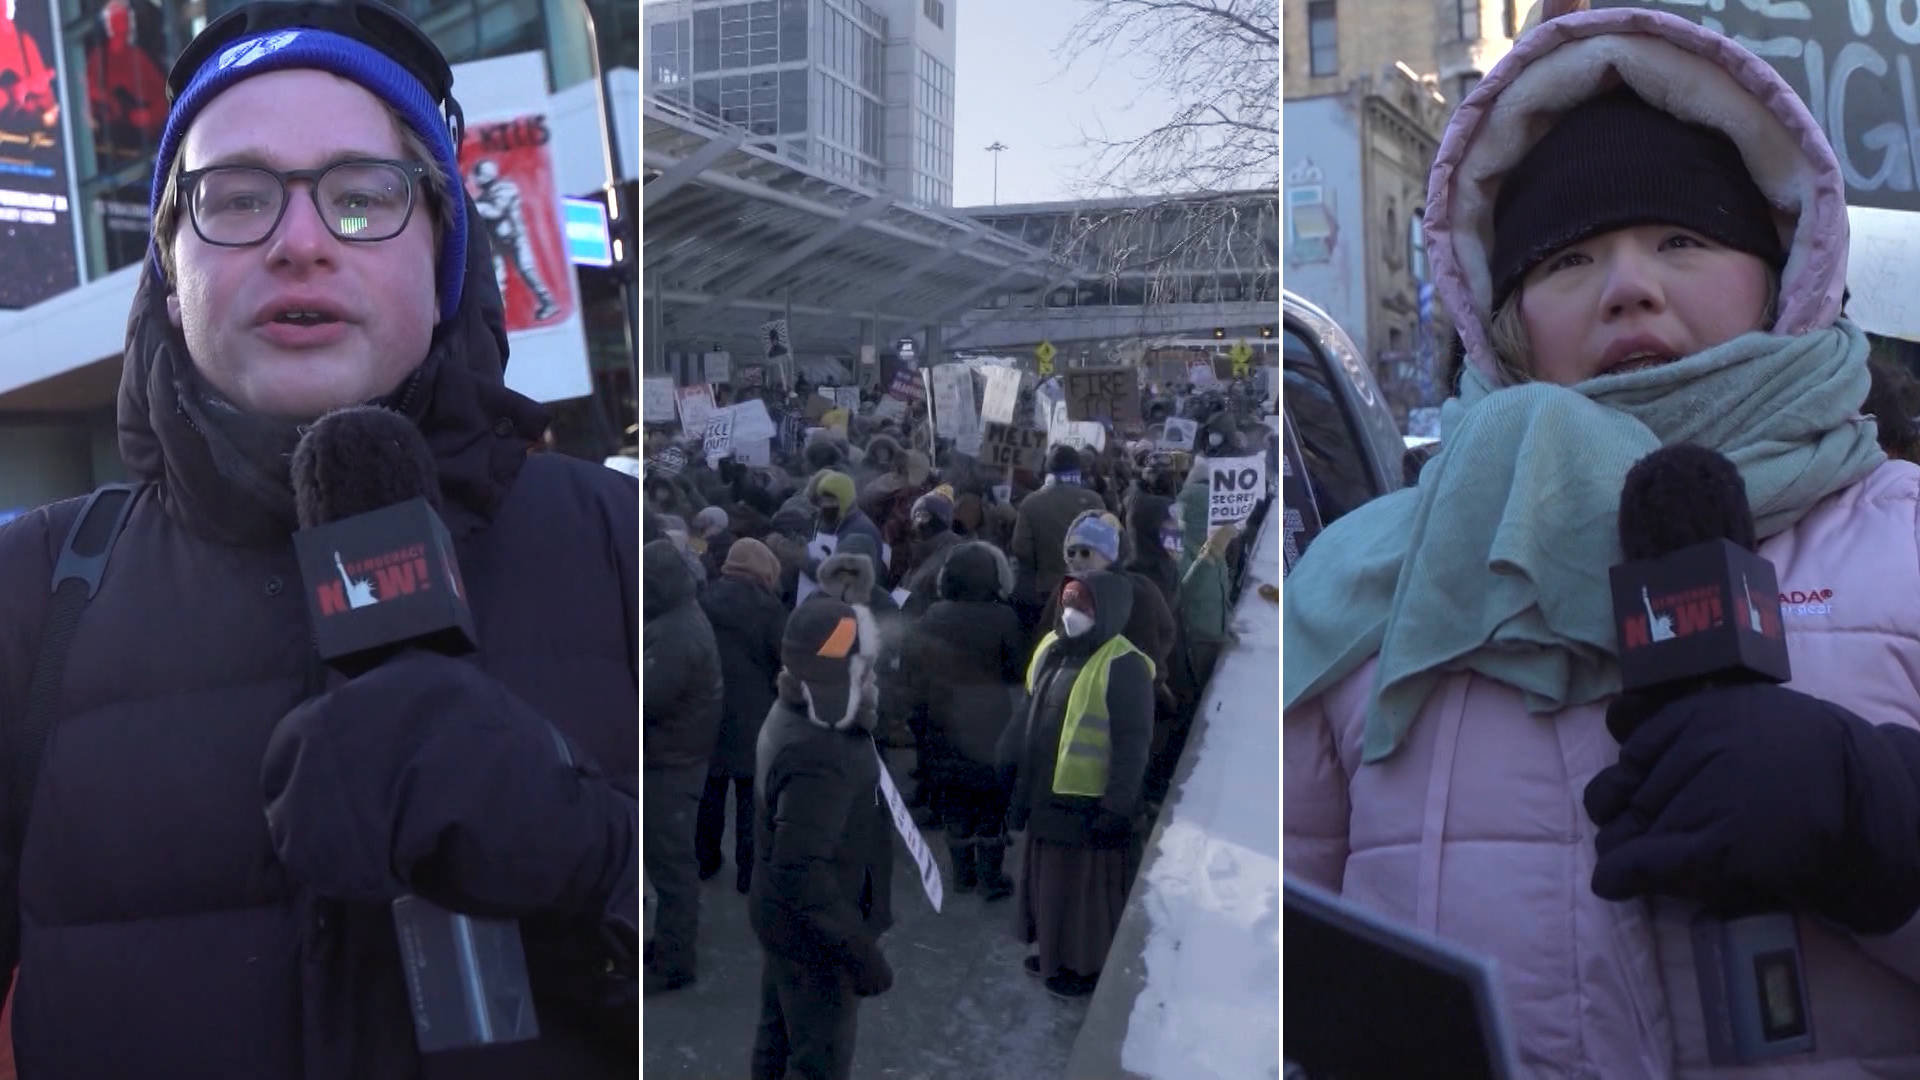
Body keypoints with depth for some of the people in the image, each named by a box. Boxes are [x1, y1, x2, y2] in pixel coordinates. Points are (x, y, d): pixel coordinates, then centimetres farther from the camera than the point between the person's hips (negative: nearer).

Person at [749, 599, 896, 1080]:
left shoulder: (791, 715, -3)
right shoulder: (817, 756, -34)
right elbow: (800, 872, -34)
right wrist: (860, 952, -28)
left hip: (785, 915, 9)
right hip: (813, 931, -9)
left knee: (780, 1036, 25)